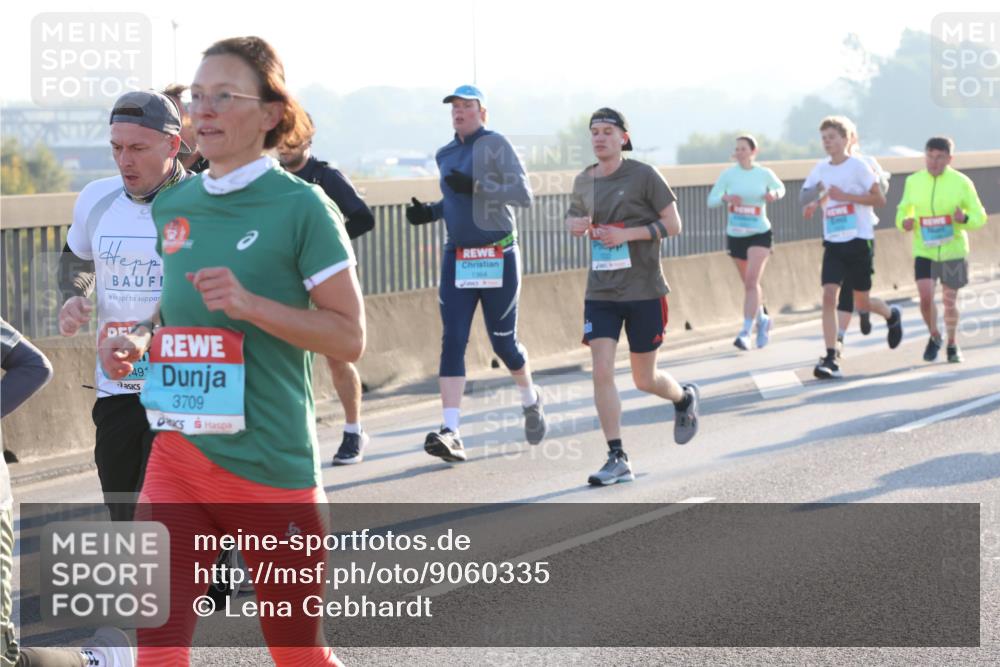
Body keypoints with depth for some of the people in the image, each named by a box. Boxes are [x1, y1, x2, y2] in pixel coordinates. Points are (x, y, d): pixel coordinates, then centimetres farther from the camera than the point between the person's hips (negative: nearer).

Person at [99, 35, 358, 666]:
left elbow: (350, 336, -9)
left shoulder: (302, 206, -9)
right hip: (179, 452, 4)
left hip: (272, 465, -4)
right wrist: (137, 341, 1)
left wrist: (251, 305, -21)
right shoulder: (172, 206, 9)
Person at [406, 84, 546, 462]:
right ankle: (450, 432, -15)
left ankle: (531, 399, 35)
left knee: (503, 342, 4)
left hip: (498, 257, -5)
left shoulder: (495, 145, -8)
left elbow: (523, 195, -16)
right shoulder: (445, 156, 12)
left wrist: (476, 186, -24)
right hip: (457, 258, 5)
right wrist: (430, 212, 6)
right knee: (452, 342, -8)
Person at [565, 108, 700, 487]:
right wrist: (575, 225, -1)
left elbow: (673, 225, -6)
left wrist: (627, 234, -18)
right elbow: (574, 217, 24)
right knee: (602, 371, -12)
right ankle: (617, 459, -8)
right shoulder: (584, 181, 7)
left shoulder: (643, 175, -7)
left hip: (644, 291, -3)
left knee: (644, 380, 7)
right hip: (600, 293, 3)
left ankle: (684, 398, 42)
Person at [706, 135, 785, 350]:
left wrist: (774, 195, -8)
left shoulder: (764, 174, -3)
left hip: (760, 234, -3)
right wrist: (725, 198, -24)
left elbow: (780, 188, 16)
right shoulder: (728, 175, -2)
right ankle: (762, 320, 39)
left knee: (752, 282, -17)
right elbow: (711, 201, -3)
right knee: (749, 284, 15)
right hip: (735, 235, 3)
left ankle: (745, 332, -19)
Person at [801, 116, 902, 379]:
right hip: (833, 242, 4)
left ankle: (892, 316, 41)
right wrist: (815, 204, -3)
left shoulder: (858, 167, -8)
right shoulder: (821, 169, 6)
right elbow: (817, 197, 21)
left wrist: (845, 195, -19)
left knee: (862, 303, 6)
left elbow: (880, 199, -10)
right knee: (829, 296, -13)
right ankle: (830, 359, -15)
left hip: (858, 241, -4)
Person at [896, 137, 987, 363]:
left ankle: (952, 344, 30)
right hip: (924, 251, 1)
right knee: (926, 298, -12)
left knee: (950, 301, 7)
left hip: (953, 251, -1)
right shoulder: (913, 182, 0)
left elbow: (980, 217, -1)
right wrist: (904, 222, -9)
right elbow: (903, 210, 14)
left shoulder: (962, 183, -5)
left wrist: (964, 219, -23)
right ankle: (934, 336, 16)